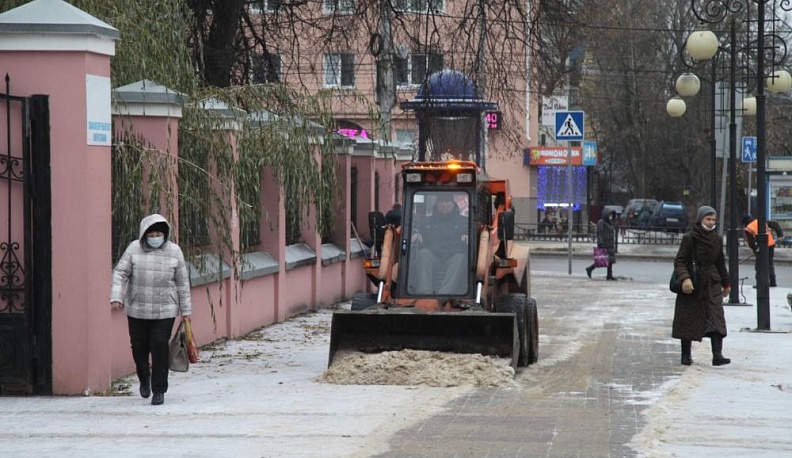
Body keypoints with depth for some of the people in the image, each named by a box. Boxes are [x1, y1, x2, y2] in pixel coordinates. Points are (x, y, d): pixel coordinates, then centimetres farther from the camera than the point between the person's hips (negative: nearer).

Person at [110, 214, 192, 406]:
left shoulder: (174, 251, 0)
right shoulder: (134, 249, -2)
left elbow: (182, 282, 5)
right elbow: (120, 273, -2)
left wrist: (186, 309, 6)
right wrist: (116, 297, -16)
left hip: (165, 311, -1)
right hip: (137, 309, 1)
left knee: (160, 348, -6)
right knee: (139, 347, 7)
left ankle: (159, 390, 4)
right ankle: (144, 378, 37)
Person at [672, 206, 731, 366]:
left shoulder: (717, 239, 9)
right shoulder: (689, 238, -7)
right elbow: (679, 261, -11)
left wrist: (726, 284, 25)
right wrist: (685, 278, -27)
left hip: (712, 284, 4)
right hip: (692, 285, -4)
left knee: (716, 319, -10)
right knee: (688, 320, 3)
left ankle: (717, 355, -16)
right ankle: (686, 355, 16)